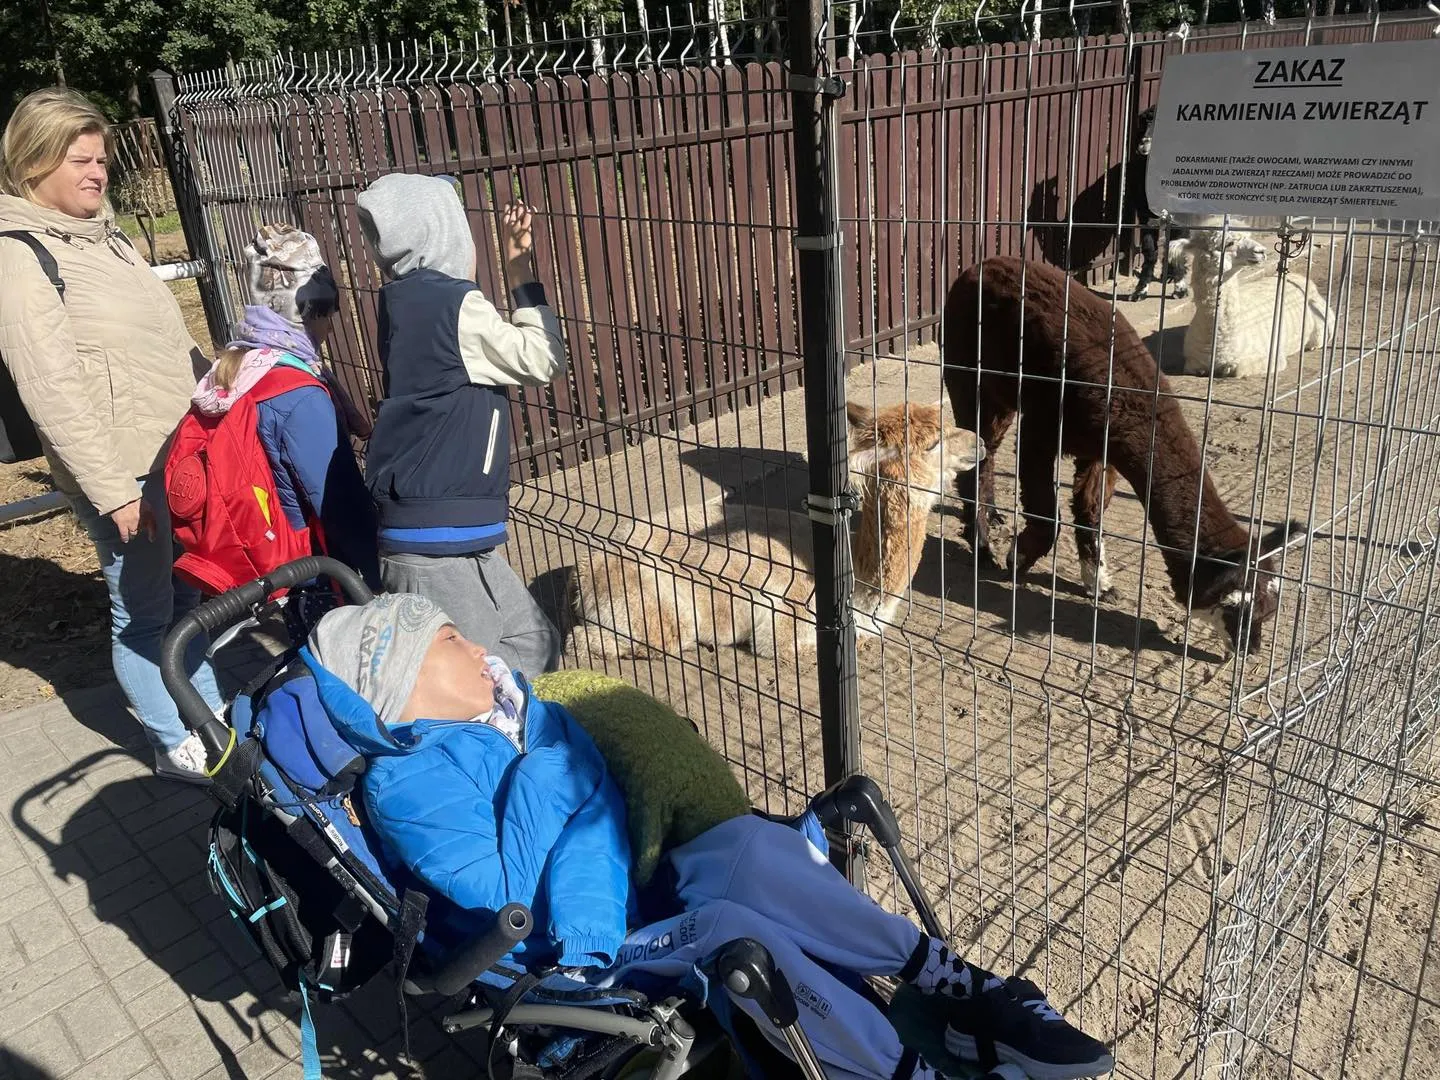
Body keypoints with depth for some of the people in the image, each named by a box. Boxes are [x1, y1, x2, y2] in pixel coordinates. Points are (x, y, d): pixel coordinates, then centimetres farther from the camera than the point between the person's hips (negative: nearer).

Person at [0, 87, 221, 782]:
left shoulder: (105, 238, 12)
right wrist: (113, 491, -19)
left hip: (184, 452, 8)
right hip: (127, 470, -8)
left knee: (193, 594, 19)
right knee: (144, 613, 5)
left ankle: (214, 712, 36)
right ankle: (178, 745, 21)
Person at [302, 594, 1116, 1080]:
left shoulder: (499, 708, 10)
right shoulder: (408, 787, -13)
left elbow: (598, 793, 3)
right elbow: (505, 893, -22)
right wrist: (537, 778, -15)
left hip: (618, 898, 7)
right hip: (569, 966, -6)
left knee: (746, 843, -23)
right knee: (727, 927, -33)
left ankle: (957, 987, -20)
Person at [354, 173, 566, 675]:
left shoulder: (407, 301, 11)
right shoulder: (454, 305, -16)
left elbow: (506, 351, 20)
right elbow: (543, 361, -9)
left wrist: (515, 271, 17)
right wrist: (523, 272, -1)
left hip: (453, 537, 9)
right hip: (442, 544, -9)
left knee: (533, 647, 18)